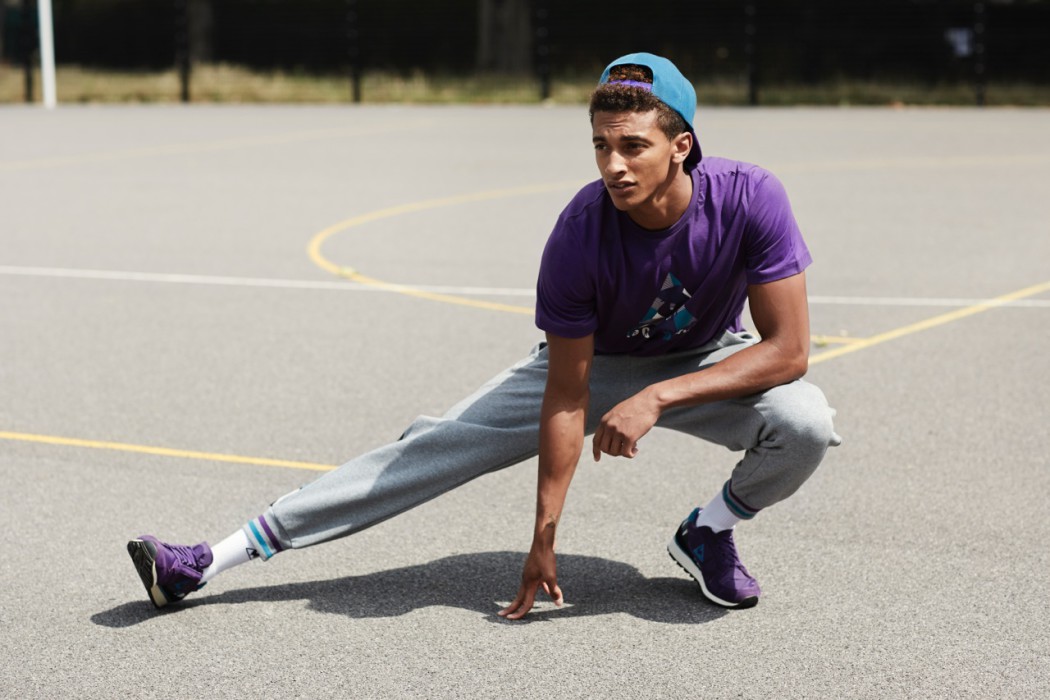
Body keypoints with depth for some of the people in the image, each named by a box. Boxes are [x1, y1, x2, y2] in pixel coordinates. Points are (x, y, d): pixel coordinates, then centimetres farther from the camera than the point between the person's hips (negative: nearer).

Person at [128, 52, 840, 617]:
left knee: (805, 421, -29)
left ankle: (708, 533, 4)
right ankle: (209, 562, -13)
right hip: (591, 364, -1)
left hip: (708, 365, 1)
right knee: (439, 446, -14)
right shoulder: (580, 233, -30)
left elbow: (788, 349, -26)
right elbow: (566, 398, -24)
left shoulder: (749, 198, -30)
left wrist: (657, 398, -35)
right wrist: (544, 537, -24)